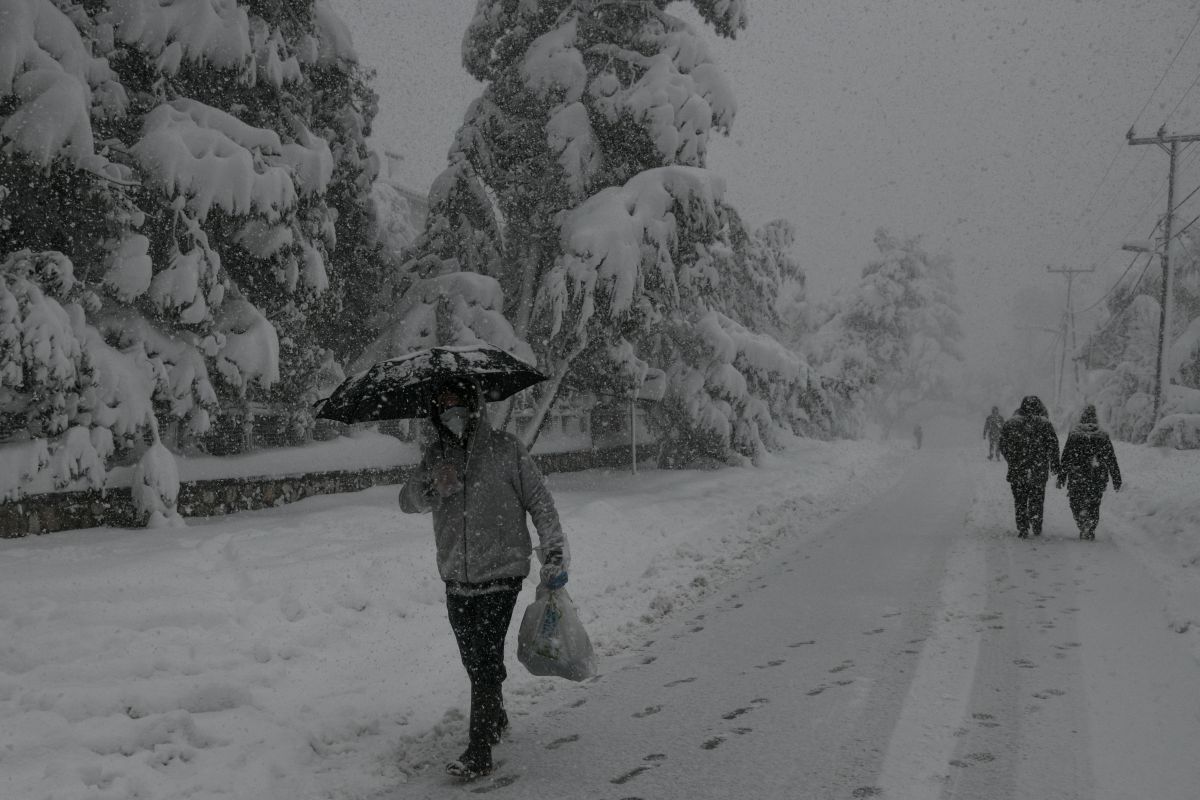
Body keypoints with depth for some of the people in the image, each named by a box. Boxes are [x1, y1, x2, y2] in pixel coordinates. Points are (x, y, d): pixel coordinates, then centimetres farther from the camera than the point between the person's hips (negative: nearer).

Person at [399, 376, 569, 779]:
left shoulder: (505, 448, -5)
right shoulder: (436, 454, 6)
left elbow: (539, 500, -2)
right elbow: (407, 501, 2)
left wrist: (554, 551, -6)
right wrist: (432, 487, -19)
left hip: (500, 573, -5)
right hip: (455, 577, 5)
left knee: (486, 660, -9)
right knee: (473, 660, 16)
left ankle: (479, 753, -4)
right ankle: (495, 719, 38)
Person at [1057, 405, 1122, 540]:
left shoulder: (1073, 435, -3)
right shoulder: (1103, 436, 2)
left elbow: (1066, 459, -2)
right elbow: (1112, 460, 5)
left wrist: (1061, 477, 3)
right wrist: (1117, 480, 10)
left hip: (1077, 479, -2)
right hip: (1098, 479, 2)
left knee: (1077, 503, 6)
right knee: (1094, 506, 15)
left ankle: (1084, 526, -13)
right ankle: (1090, 531, 13)